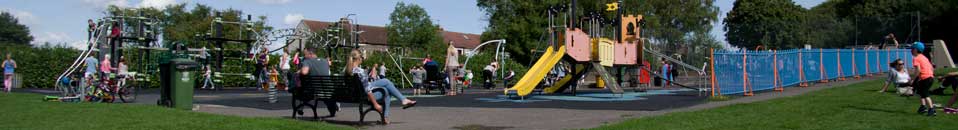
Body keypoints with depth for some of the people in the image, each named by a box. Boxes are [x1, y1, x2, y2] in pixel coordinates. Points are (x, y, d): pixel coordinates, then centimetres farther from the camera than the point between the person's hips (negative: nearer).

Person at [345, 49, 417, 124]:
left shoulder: (348, 69, -4)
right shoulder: (360, 72, -29)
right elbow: (367, 91, -26)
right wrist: (376, 104, -19)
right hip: (365, 96, -8)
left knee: (386, 81, 17)